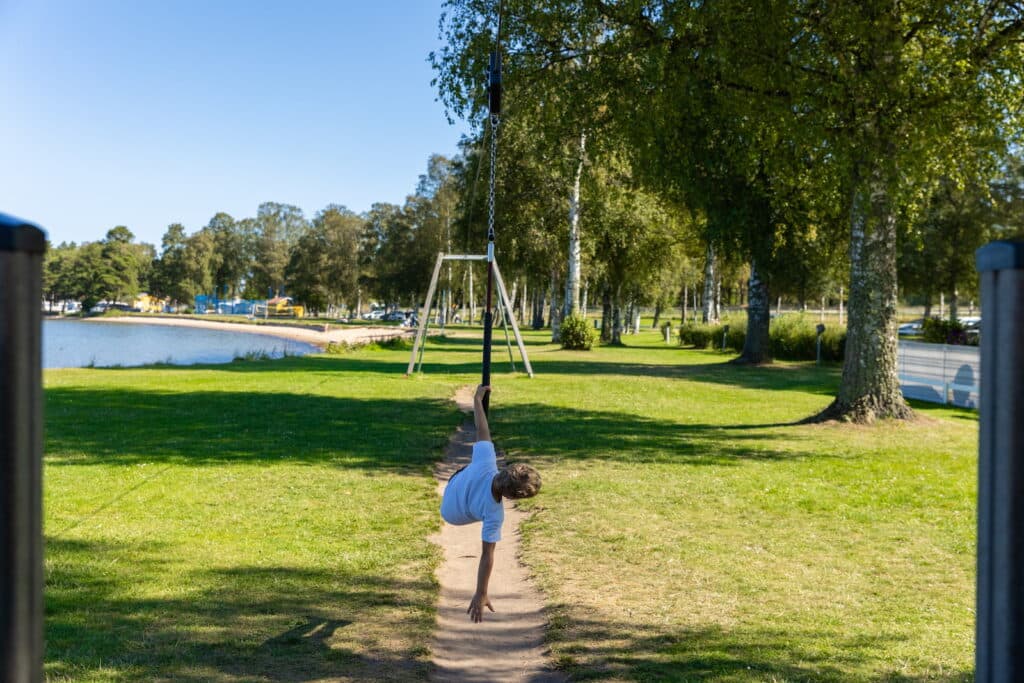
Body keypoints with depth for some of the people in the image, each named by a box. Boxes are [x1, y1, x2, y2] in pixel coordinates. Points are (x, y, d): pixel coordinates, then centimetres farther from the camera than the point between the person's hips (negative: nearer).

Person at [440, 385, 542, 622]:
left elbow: (482, 430, -30)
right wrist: (481, 595, -35)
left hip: (451, 488, 3)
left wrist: (478, 399, -15)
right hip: (456, 516, -3)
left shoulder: (486, 463, -44)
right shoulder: (494, 514, -45)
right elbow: (487, 554, -41)